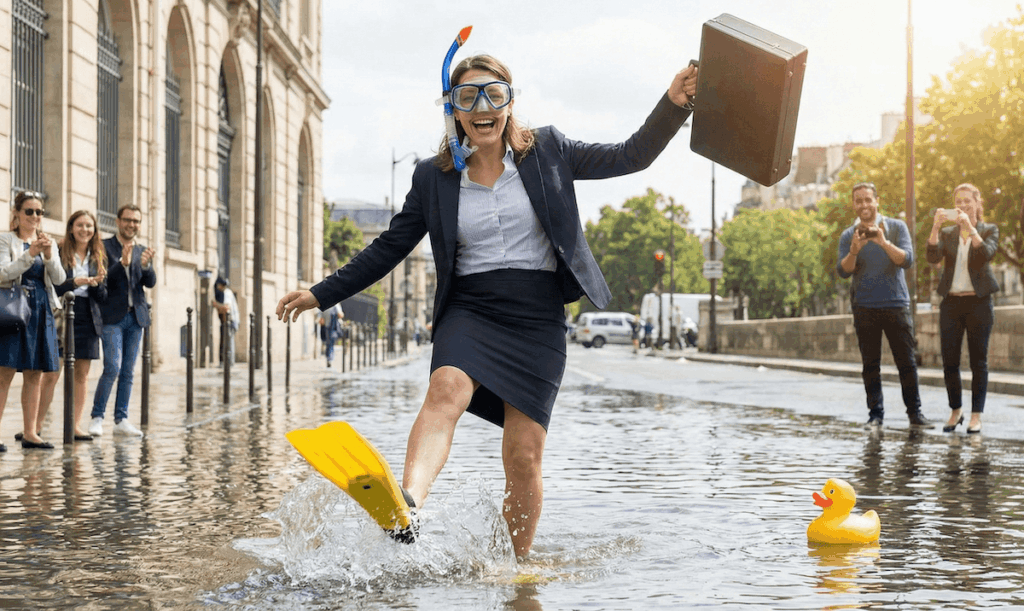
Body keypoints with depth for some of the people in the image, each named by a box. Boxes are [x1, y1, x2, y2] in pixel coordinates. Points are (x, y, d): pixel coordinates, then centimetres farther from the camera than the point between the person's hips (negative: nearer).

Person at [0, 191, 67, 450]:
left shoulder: (49, 243, 15)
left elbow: (59, 278, 5)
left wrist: (49, 256, -12)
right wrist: (30, 254, -21)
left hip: (41, 312, 5)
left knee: (35, 375, 5)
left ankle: (30, 433, 9)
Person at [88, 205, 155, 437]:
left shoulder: (142, 251, 13)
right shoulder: (104, 247, -2)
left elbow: (150, 283, 1)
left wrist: (146, 265, -19)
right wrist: (122, 263, -25)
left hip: (136, 316, 5)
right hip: (113, 316, -5)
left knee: (128, 371, 6)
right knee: (113, 368, -13)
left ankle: (121, 419, 12)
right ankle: (97, 417, -3)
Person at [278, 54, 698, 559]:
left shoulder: (547, 152, 9)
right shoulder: (433, 179, 9)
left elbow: (632, 157, 7)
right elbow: (390, 247, 14)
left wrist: (673, 105, -8)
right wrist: (323, 294, 11)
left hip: (538, 318, 1)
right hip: (470, 310, 0)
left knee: (523, 456, -6)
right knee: (447, 388, -33)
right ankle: (405, 507, -57)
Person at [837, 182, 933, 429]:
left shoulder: (896, 228, 4)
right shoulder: (848, 236, 8)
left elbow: (907, 260, -9)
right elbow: (843, 271, -3)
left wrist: (884, 242, -24)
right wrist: (854, 250, -22)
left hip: (896, 305, -1)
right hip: (864, 308, 1)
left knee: (906, 362, -2)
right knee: (870, 365, 1)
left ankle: (915, 412, 5)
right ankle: (875, 413, 5)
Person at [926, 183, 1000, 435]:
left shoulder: (989, 230, 5)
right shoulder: (947, 233, 11)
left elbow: (987, 254, -16)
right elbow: (933, 256, -7)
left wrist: (969, 226, -25)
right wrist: (936, 226, -19)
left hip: (978, 302, -2)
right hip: (951, 303, 3)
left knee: (978, 361, 0)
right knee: (949, 361, 2)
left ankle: (976, 415, 5)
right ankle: (955, 411, 16)